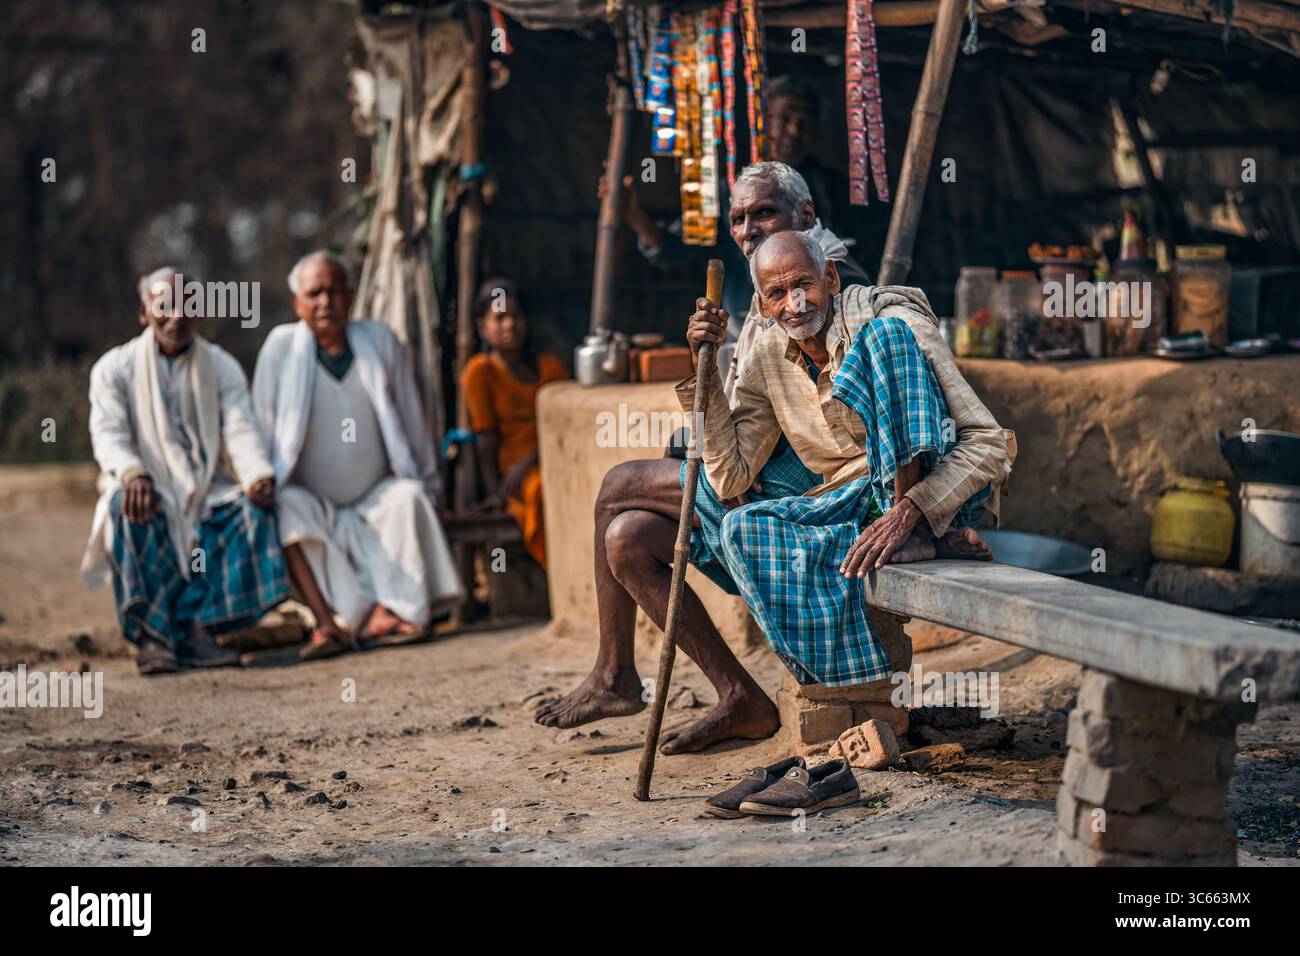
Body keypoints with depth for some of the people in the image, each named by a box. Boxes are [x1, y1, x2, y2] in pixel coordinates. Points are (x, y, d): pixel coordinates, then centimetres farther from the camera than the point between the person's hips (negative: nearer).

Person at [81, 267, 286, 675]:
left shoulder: (222, 366, 8)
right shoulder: (114, 368, 3)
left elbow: (241, 430, -5)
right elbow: (108, 434, -12)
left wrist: (259, 474, -28)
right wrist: (132, 473, -36)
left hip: (208, 489, 2)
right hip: (147, 488, -2)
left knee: (255, 506, -28)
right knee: (127, 507, -37)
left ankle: (196, 626, -30)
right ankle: (151, 637, -34)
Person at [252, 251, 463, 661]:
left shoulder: (381, 342, 4)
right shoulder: (280, 347, -1)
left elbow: (411, 421, 9)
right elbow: (260, 428, 0)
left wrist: (426, 483, 10)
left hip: (375, 497, 2)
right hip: (312, 500, -1)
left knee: (409, 497, -28)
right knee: (287, 509, -32)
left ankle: (387, 611, -37)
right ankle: (330, 619, -44)